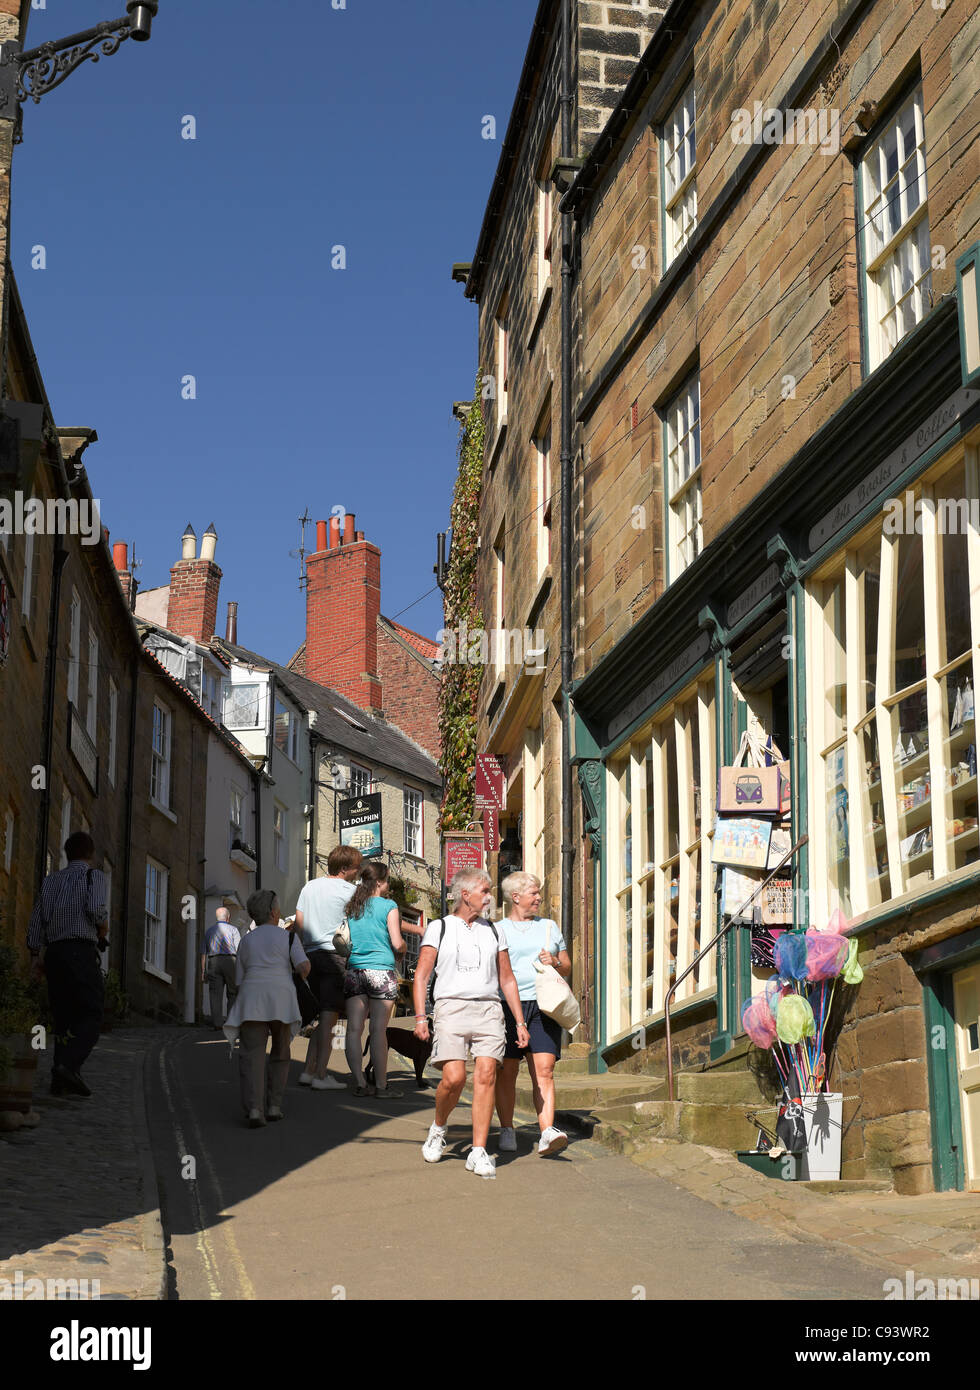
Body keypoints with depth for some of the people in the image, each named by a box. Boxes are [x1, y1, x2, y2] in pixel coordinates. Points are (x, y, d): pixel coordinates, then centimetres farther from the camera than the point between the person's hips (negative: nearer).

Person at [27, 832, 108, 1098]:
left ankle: (61, 1081, -2)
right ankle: (68, 1066, -27)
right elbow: (95, 908, -15)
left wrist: (35, 958, 14)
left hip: (53, 952, 6)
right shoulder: (93, 876, 3)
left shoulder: (51, 881, 19)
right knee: (91, 1017, -6)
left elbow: (36, 920, 13)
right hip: (81, 951, -6)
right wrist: (104, 927, 5)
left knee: (64, 1017, 8)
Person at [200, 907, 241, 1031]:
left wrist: (203, 972, 13)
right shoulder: (233, 929, 6)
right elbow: (239, 950, -2)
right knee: (233, 994, 4)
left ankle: (216, 1024, -7)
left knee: (215, 994, -1)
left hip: (213, 962, 3)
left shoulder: (209, 931, 17)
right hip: (230, 961, -3)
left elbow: (203, 953, 13)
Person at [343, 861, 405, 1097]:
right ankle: (381, 1085, 0)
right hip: (381, 971, -4)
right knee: (378, 1030, -3)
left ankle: (359, 1082, -1)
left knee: (354, 1029, 2)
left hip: (354, 970, 4)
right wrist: (401, 952, 14)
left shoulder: (351, 907, 12)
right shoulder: (389, 906, -2)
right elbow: (397, 943, -6)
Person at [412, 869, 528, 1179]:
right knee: (454, 1078, -15)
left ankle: (478, 1153, -9)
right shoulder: (438, 929, 10)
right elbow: (421, 975, 4)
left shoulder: (494, 932, 19)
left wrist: (520, 1022, 14)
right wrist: (420, 1017, -7)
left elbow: (507, 980, 21)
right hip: (451, 1007, -2)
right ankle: (438, 1128, 14)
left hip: (488, 1009, 3)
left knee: (486, 1076, -12)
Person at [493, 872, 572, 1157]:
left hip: (543, 1007, 2)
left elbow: (567, 968, 23)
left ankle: (547, 1133, -19)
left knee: (544, 1071, -10)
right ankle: (507, 1131, 14)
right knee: (506, 1072, 0)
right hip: (507, 1005, -2)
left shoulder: (549, 927, 19)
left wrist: (555, 962, 1)